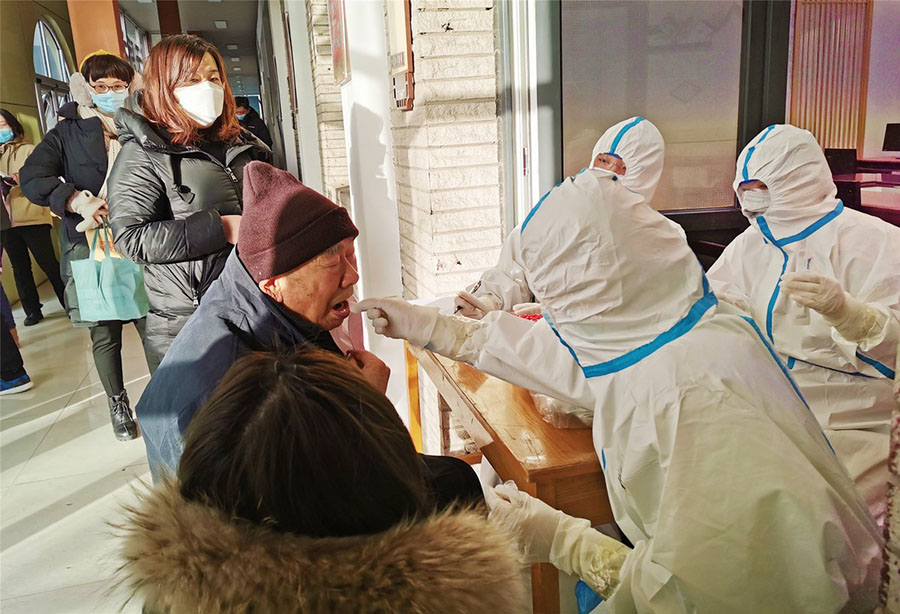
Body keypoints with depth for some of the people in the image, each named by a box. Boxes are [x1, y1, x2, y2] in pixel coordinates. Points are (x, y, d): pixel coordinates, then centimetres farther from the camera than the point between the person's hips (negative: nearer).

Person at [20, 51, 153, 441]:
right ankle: (117, 404, 29)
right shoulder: (67, 134, 6)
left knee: (152, 325, 1)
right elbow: (32, 178, -6)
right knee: (104, 333, 10)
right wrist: (77, 200, -20)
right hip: (89, 247, 0)